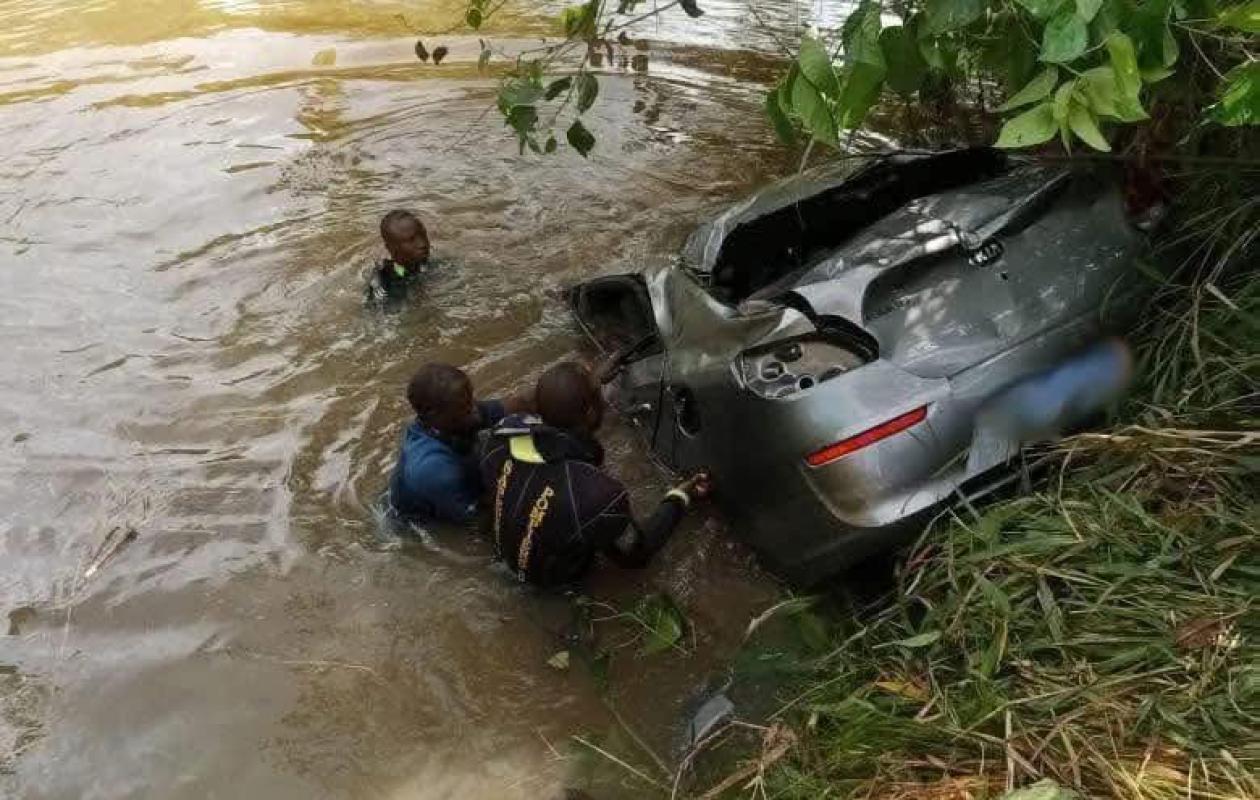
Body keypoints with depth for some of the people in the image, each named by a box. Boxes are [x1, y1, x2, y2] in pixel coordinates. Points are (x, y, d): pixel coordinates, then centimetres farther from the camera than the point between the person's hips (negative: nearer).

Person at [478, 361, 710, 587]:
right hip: (553, 576, -4)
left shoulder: (499, 440, -28)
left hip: (505, 551, 4)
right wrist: (680, 498, -6)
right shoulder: (599, 495, -42)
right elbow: (635, 553, -20)